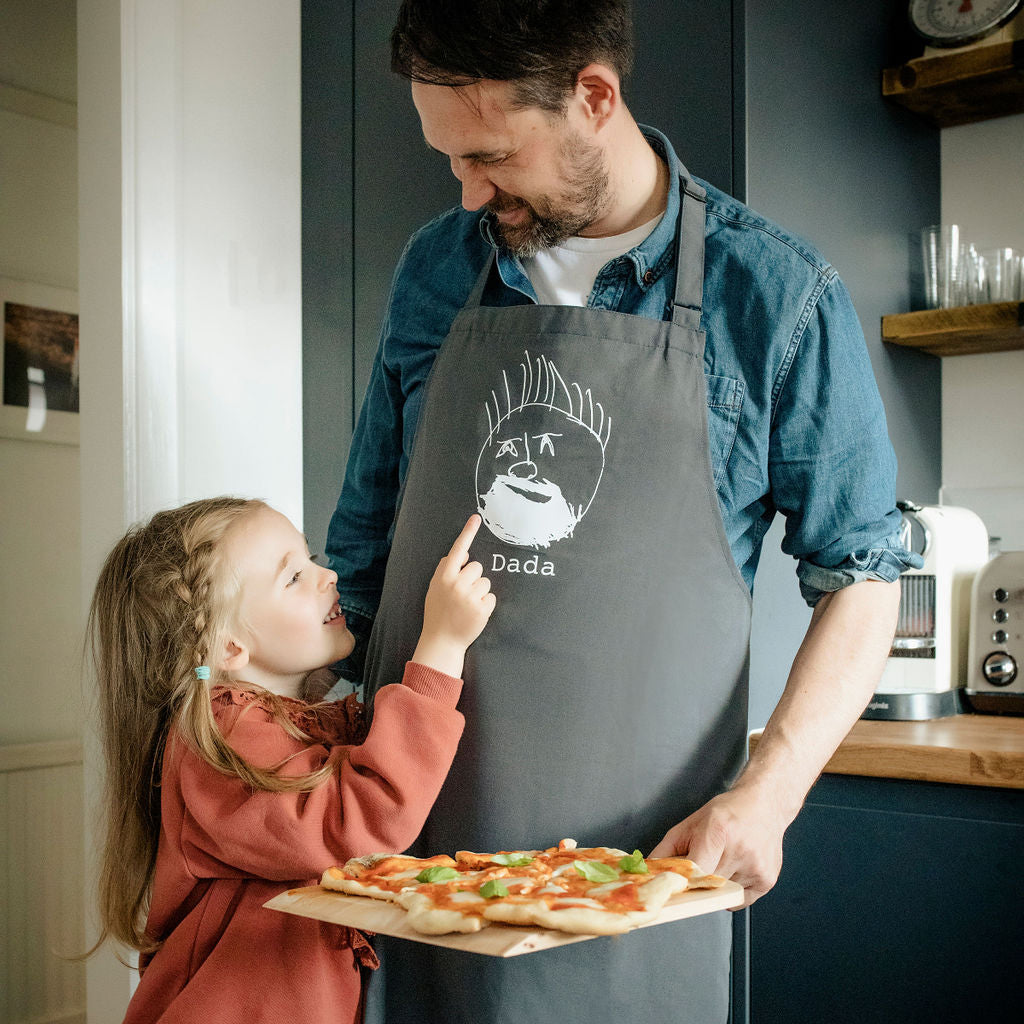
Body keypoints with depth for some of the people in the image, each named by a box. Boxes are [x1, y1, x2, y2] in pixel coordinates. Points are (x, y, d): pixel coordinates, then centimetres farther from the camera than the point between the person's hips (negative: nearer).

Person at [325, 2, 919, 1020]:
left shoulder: (776, 294, -5)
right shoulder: (433, 269, 6)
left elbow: (859, 575, -1)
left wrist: (769, 788, -13)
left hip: (637, 854, -3)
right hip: (416, 831, 4)